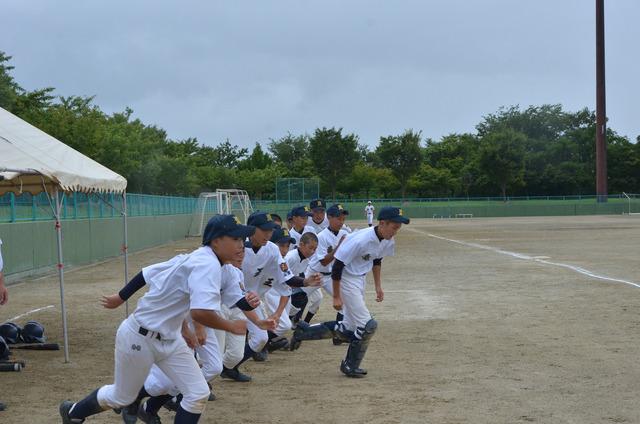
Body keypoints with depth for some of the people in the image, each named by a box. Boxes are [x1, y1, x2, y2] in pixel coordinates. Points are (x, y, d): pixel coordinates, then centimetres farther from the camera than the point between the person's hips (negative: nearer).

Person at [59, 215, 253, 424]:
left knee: (198, 394, -1)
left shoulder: (194, 258, 2)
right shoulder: (208, 264, -26)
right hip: (139, 338, -8)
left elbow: (147, 272, 10)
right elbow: (200, 312, -40)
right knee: (122, 397, 14)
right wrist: (231, 326, -24)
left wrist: (120, 298, 21)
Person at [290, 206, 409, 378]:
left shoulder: (388, 241, -4)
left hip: (360, 280, 9)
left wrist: (378, 286, 15)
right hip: (347, 279, -9)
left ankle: (304, 331, 26)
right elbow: (337, 266, -23)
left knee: (349, 329, 13)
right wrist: (336, 297, -20)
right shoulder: (360, 240, -29)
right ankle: (350, 366, 8)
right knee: (367, 325, -11)